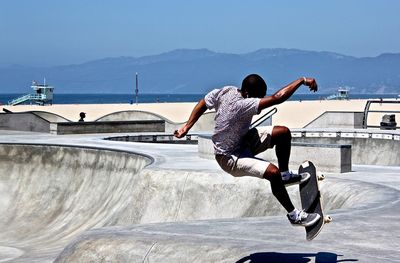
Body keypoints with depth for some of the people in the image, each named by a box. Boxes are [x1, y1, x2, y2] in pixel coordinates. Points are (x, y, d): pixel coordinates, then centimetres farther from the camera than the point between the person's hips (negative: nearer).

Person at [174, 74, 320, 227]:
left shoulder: (226, 91, -12)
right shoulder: (242, 105, -37)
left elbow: (203, 103, 2)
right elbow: (277, 98, -43)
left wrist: (187, 126, 5)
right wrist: (302, 80, -37)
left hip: (242, 141, 10)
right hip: (229, 158, -9)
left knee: (283, 133, 1)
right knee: (273, 173, -27)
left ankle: (285, 175, 21)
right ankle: (294, 215, -11)